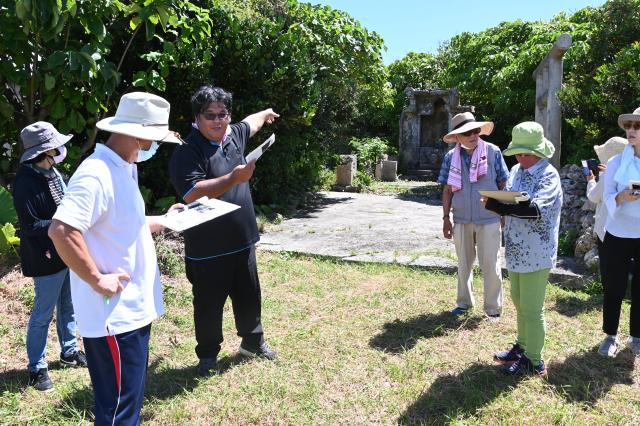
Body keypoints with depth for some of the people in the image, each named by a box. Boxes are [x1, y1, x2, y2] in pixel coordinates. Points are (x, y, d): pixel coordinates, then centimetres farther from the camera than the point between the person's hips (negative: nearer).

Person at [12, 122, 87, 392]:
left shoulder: (53, 173, 2)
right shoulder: (26, 182, -21)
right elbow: (30, 225, -21)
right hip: (47, 258, -8)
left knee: (68, 306, 21)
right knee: (43, 314, 6)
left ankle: (69, 351, 39)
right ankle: (37, 367, 23)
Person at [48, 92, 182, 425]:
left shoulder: (123, 169, 12)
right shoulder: (97, 174, -21)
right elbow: (61, 230, -31)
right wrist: (98, 280, -24)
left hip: (132, 310, 10)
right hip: (113, 316, -10)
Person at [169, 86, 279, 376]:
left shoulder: (234, 135, 6)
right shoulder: (187, 152, -17)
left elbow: (249, 123, 30)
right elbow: (191, 194, -30)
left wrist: (265, 114, 50)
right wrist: (234, 178, -32)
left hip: (242, 242, 7)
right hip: (207, 250, -7)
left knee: (249, 297, 20)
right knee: (209, 305, 9)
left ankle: (253, 342, 42)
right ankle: (207, 356, 29)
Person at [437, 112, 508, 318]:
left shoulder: (493, 152, -5)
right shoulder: (451, 157, 0)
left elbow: (503, 185, 1)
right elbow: (447, 190, 5)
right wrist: (446, 219, 3)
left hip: (489, 220, -2)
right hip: (462, 220, 2)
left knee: (490, 265, 3)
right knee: (464, 263, 15)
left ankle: (493, 307, 17)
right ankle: (464, 302, 30)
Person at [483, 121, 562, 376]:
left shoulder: (548, 175, -15)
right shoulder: (516, 171, 10)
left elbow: (534, 209, -29)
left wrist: (493, 204, -34)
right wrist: (496, 203, -9)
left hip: (536, 254, -8)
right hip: (516, 250, 8)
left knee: (531, 309, 3)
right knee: (519, 303, 20)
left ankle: (534, 361, 18)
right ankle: (522, 347, 37)